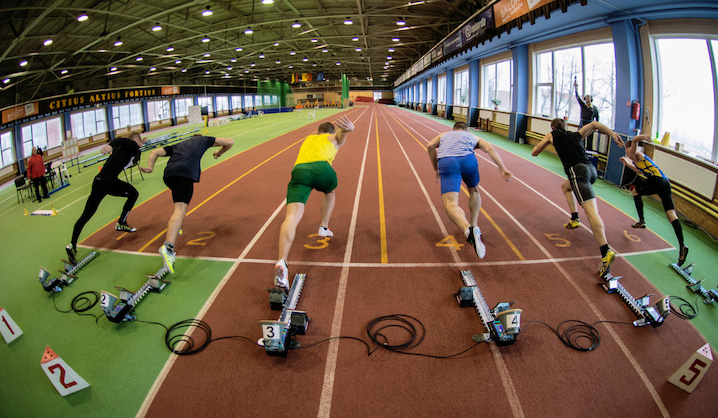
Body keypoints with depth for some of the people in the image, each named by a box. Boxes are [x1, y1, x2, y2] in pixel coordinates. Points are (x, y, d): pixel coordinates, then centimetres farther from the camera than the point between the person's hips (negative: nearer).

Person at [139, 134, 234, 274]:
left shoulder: (177, 146, 38)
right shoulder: (203, 140, 30)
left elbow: (155, 153, 27)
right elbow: (229, 142, 29)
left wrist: (150, 167, 14)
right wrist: (220, 152, 45)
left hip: (168, 174, 6)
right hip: (185, 173, -6)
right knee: (180, 209, -20)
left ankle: (175, 227, 45)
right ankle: (168, 247, -39)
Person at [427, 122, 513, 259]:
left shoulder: (444, 135, 39)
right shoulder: (473, 137, 34)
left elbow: (430, 146, 20)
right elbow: (489, 148, 15)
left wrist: (436, 168, 28)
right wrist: (502, 168, 6)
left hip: (447, 162, -1)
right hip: (467, 159, 1)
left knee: (450, 205, -15)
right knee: (474, 190, 33)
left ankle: (468, 230, -43)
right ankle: (474, 226, 31)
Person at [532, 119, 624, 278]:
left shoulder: (552, 135, 19)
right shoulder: (577, 135, 28)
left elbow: (534, 152, 24)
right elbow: (593, 124, 13)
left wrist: (547, 141, 42)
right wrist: (612, 134, 1)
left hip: (578, 170, -7)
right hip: (591, 169, 7)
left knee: (591, 211, -22)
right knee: (565, 186, 37)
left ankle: (606, 251, -36)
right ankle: (574, 220, 32)